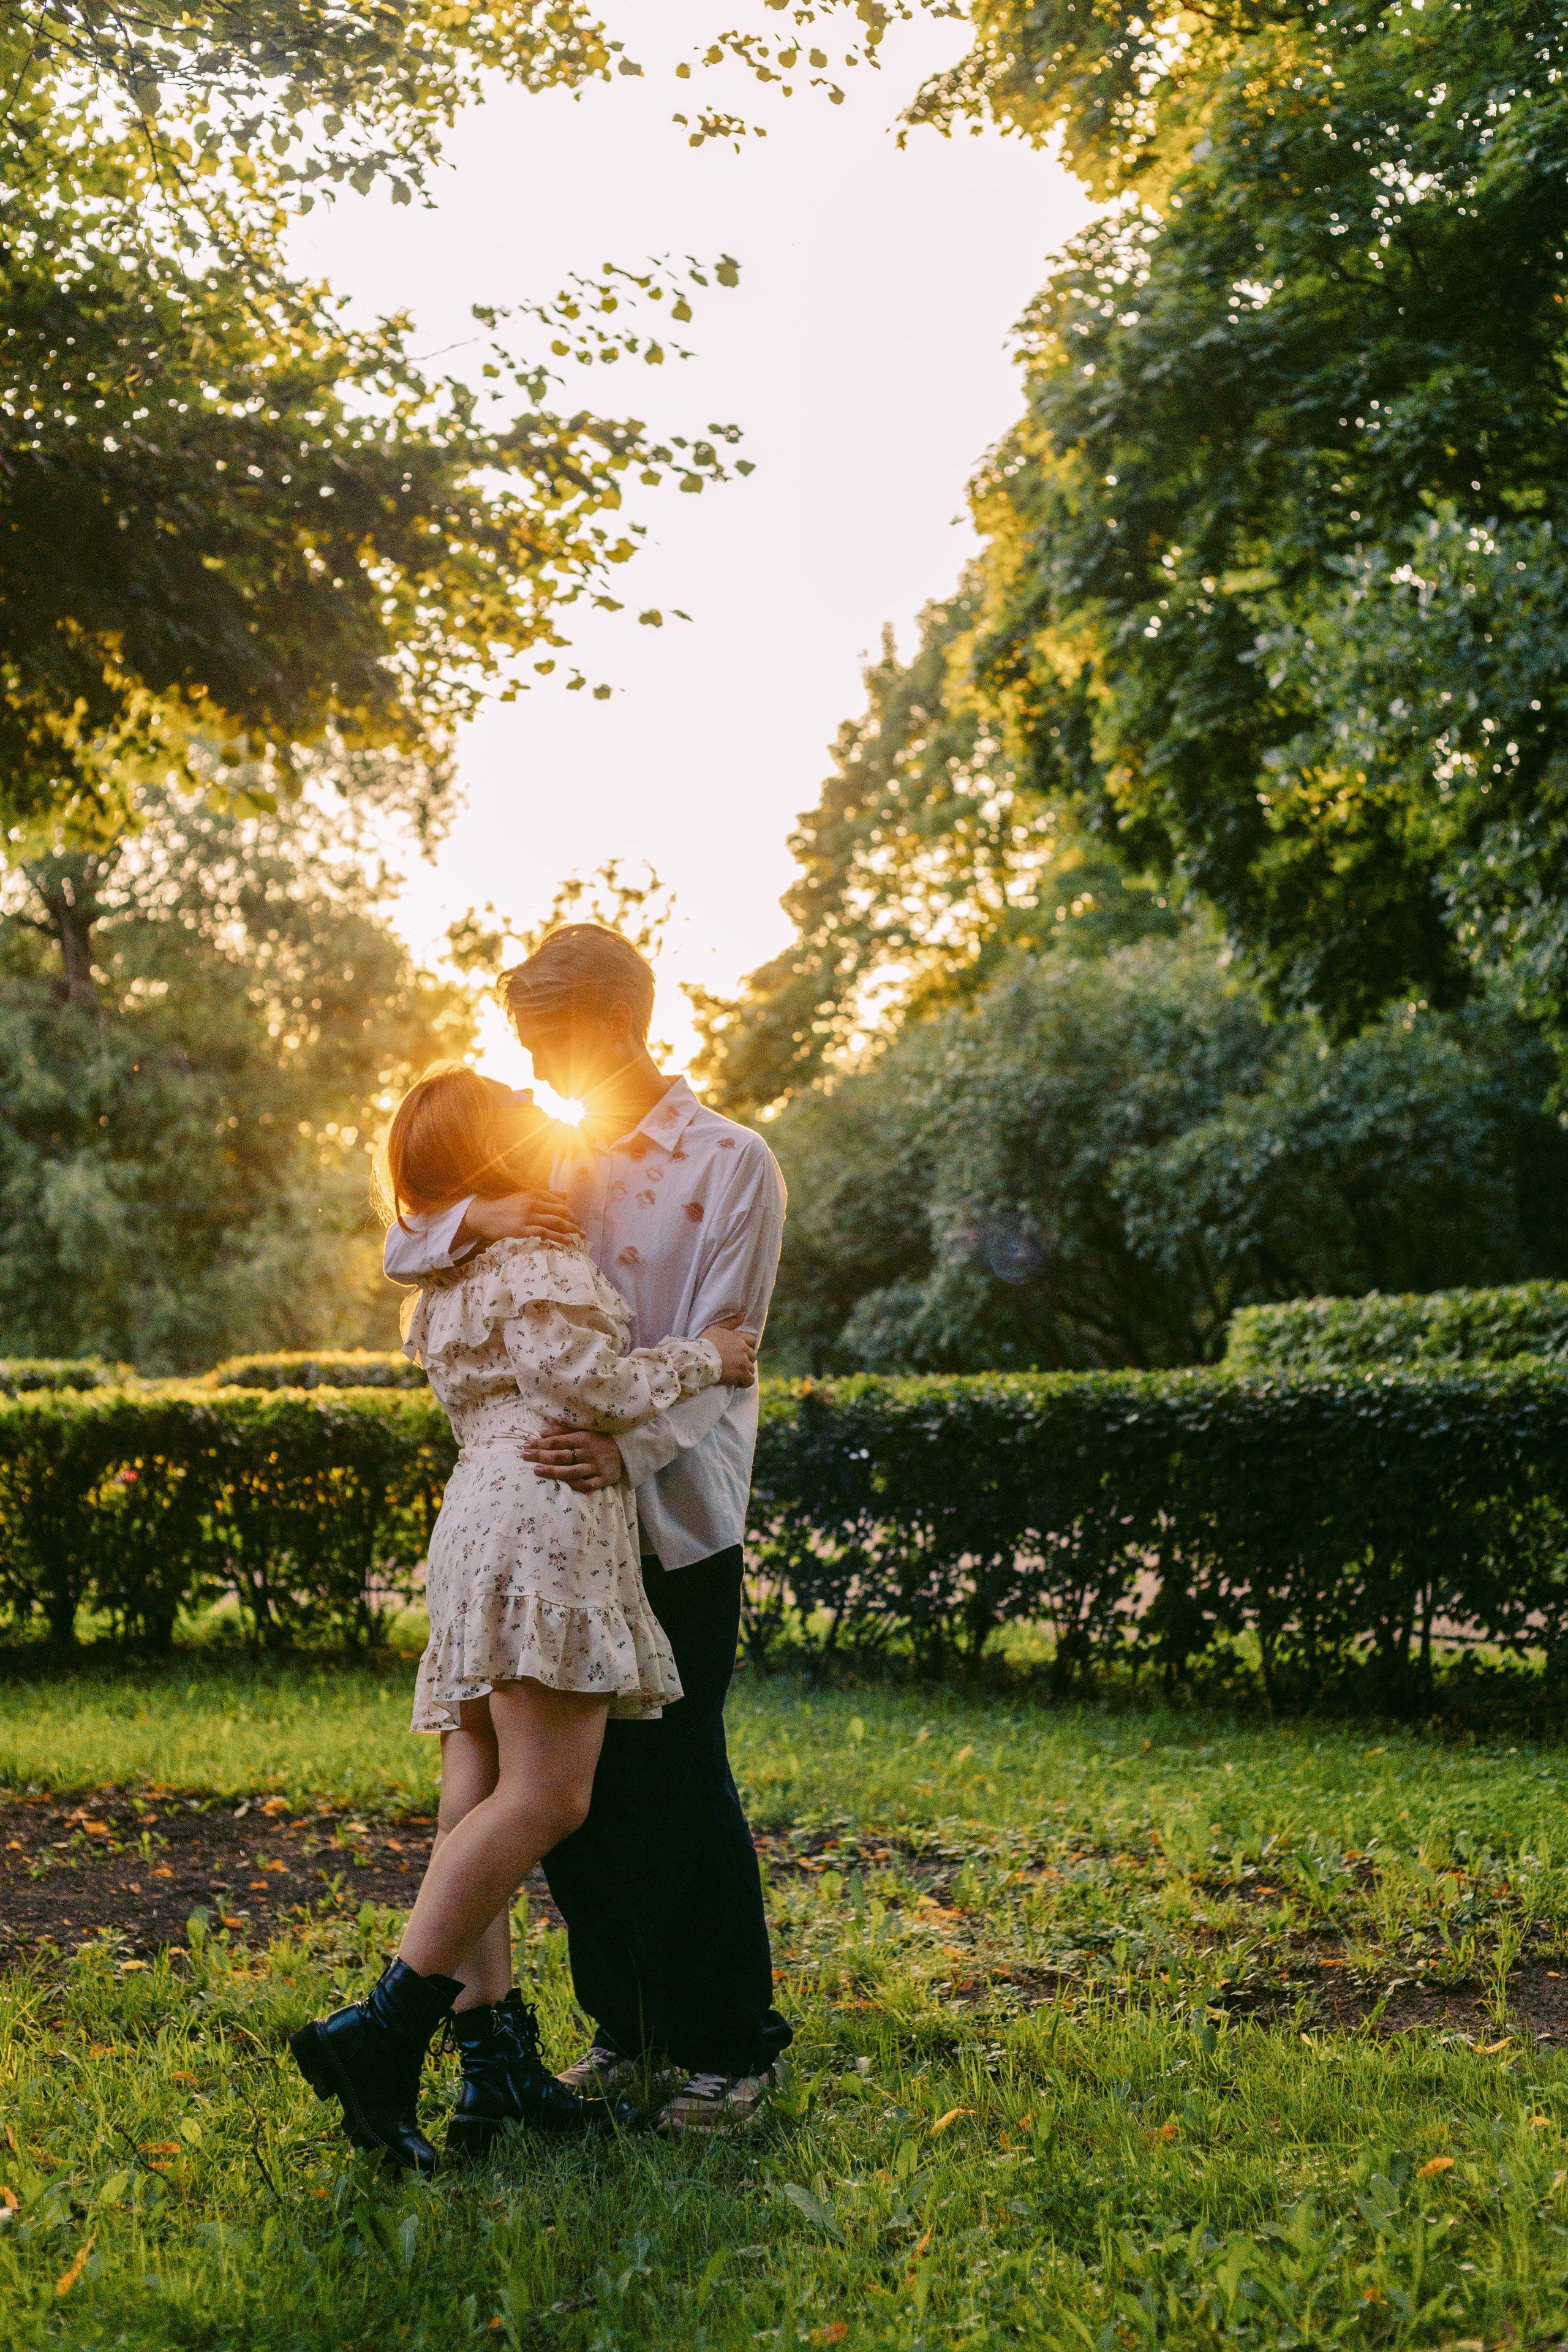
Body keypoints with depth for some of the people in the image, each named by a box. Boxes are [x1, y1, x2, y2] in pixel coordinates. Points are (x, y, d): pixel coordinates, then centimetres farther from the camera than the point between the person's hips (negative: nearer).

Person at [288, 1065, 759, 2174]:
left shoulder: (447, 1279, 26)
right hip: (544, 1517, -10)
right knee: (545, 1795, -16)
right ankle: (384, 2031, -22)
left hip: (481, 1522, 10)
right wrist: (703, 1357, 1)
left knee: (482, 1800, 1)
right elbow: (594, 1385, -12)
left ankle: (495, 2057, -2)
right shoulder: (534, 1253, -2)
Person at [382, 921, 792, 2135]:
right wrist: (477, 1220, -9)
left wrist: (631, 1447, -28)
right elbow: (404, 1248, 13)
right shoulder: (556, 1162, 14)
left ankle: (731, 2046, 11)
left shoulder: (732, 1163, -4)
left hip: (676, 1520, -6)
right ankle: (628, 2024, 23)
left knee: (677, 1779, -3)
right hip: (563, 1517, 6)